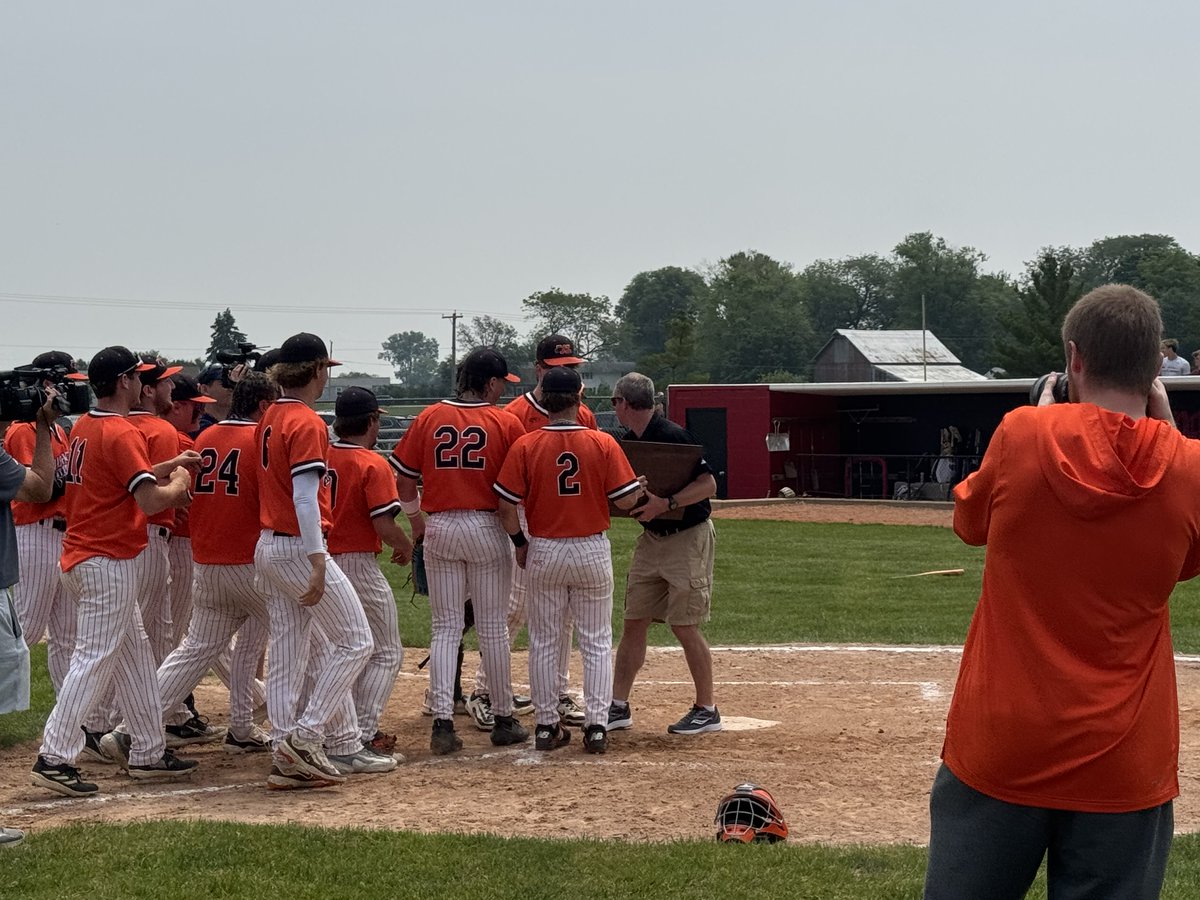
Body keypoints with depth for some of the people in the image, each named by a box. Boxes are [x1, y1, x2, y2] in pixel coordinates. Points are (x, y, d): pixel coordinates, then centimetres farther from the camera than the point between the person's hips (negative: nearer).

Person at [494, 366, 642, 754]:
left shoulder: (525, 446, -8)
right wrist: (641, 487, 14)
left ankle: (547, 725, 14)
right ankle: (596, 725, 5)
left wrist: (520, 543, 7)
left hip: (544, 552, 1)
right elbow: (626, 500, -8)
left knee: (544, 642, 11)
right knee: (597, 642, 9)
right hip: (592, 551, 0)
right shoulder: (603, 444, -9)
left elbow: (506, 506, -9)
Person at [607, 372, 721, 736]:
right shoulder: (628, 442, 7)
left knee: (684, 625, -5)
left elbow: (708, 485, -24)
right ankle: (618, 707, 11)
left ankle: (707, 709, 7)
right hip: (651, 539, 8)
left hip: (687, 538, -8)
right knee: (633, 622, 6)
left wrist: (666, 503, -33)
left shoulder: (672, 436, -19)